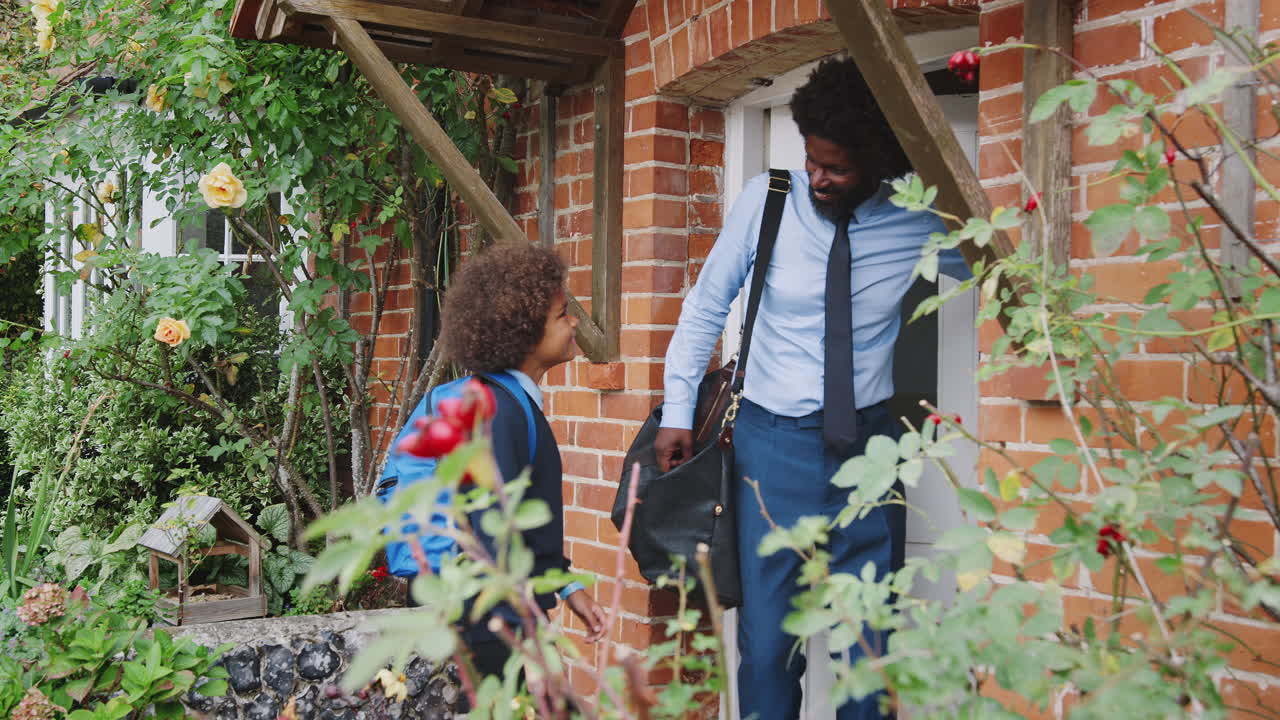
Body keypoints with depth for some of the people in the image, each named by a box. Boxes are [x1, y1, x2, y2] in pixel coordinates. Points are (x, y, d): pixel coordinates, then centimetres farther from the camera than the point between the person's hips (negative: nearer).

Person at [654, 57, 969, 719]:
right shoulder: (766, 200, -4)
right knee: (767, 638, 3)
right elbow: (706, 306, 4)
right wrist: (677, 412, 1)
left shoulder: (918, 225, -3)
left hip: (866, 444, 1)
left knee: (869, 643, 7)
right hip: (772, 441, -1)